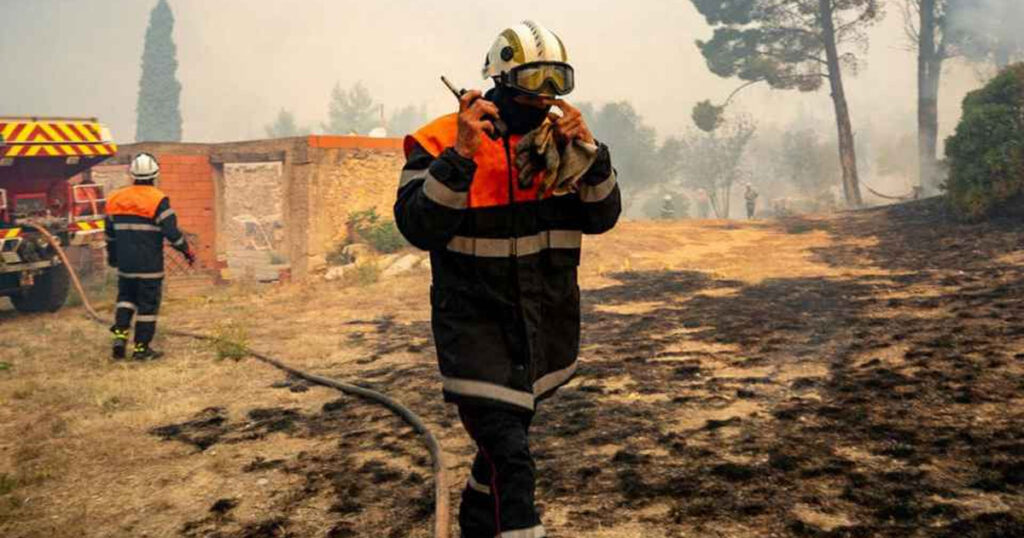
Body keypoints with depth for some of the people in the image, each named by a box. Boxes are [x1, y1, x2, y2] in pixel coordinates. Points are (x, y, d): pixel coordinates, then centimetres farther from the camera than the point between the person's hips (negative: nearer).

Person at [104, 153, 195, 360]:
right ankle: (141, 347, 6)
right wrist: (188, 251, -1)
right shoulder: (158, 201, -12)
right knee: (148, 303, 3)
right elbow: (172, 232, -15)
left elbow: (110, 233, 17)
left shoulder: (116, 199, 8)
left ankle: (120, 333, 7)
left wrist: (112, 257, 31)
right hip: (149, 265, -5)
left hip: (125, 264, 5)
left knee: (126, 296, 23)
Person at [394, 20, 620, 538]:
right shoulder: (443, 140, -13)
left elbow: (602, 218, -2)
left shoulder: (557, 139, 2)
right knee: (509, 455, -14)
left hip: (545, 322, 6)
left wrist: (588, 151, -17)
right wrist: (462, 154, -31)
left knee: (505, 436, 23)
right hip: (475, 321, -5)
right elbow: (419, 227, -22)